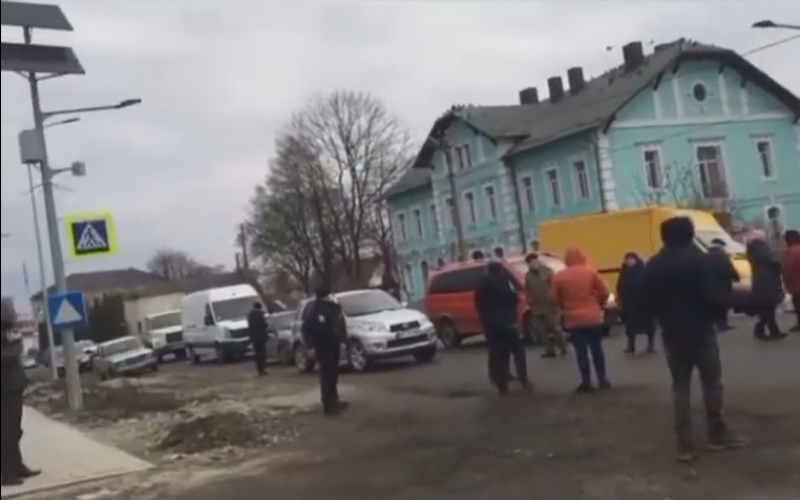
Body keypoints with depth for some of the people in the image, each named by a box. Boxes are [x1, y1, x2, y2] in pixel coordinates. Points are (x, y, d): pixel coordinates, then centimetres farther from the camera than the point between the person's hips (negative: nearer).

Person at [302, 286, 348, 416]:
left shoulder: (334, 308, 3)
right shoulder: (313, 310, -15)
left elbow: (341, 325, 13)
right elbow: (306, 329, -14)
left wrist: (343, 340, 8)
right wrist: (311, 347, -19)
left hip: (334, 344, 7)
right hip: (323, 347, -7)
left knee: (333, 374, 17)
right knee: (326, 375, -9)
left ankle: (334, 400, 29)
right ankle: (328, 405, -7)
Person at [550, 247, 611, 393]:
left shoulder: (559, 277, -3)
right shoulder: (590, 271, -4)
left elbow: (555, 298, 1)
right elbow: (604, 292, -2)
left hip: (573, 320, 0)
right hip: (593, 317, 0)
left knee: (581, 352, 4)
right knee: (596, 349, 11)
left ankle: (586, 382, 4)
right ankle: (602, 379, 15)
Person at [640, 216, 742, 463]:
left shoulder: (652, 267, 4)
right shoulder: (696, 259, -13)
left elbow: (647, 306, 7)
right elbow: (711, 296, -18)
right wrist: (727, 298, 2)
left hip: (672, 335, 4)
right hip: (700, 332, -4)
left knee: (680, 388, 8)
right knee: (712, 383, 12)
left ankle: (685, 445, 6)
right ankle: (718, 434, 20)